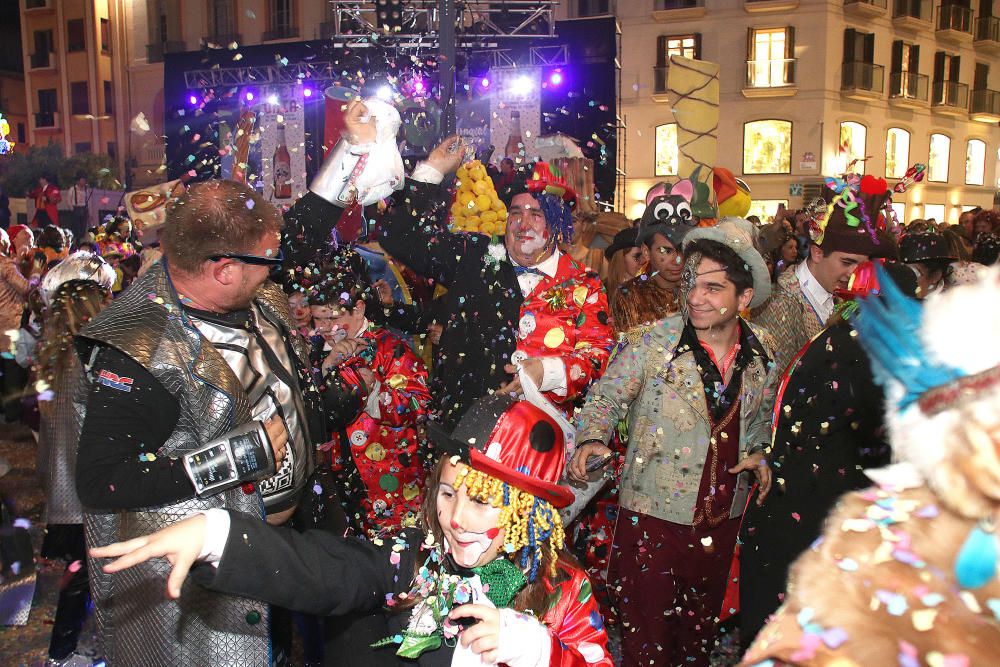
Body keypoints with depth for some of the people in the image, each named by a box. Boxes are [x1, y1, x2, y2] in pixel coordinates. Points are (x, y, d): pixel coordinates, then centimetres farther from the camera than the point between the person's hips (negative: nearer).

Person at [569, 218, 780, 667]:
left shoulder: (762, 352, -2)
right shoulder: (657, 342, -14)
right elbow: (605, 397, -9)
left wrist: (758, 455, -1)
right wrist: (591, 440, -28)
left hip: (723, 518, 4)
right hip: (654, 511, -3)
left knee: (701, 623, 22)